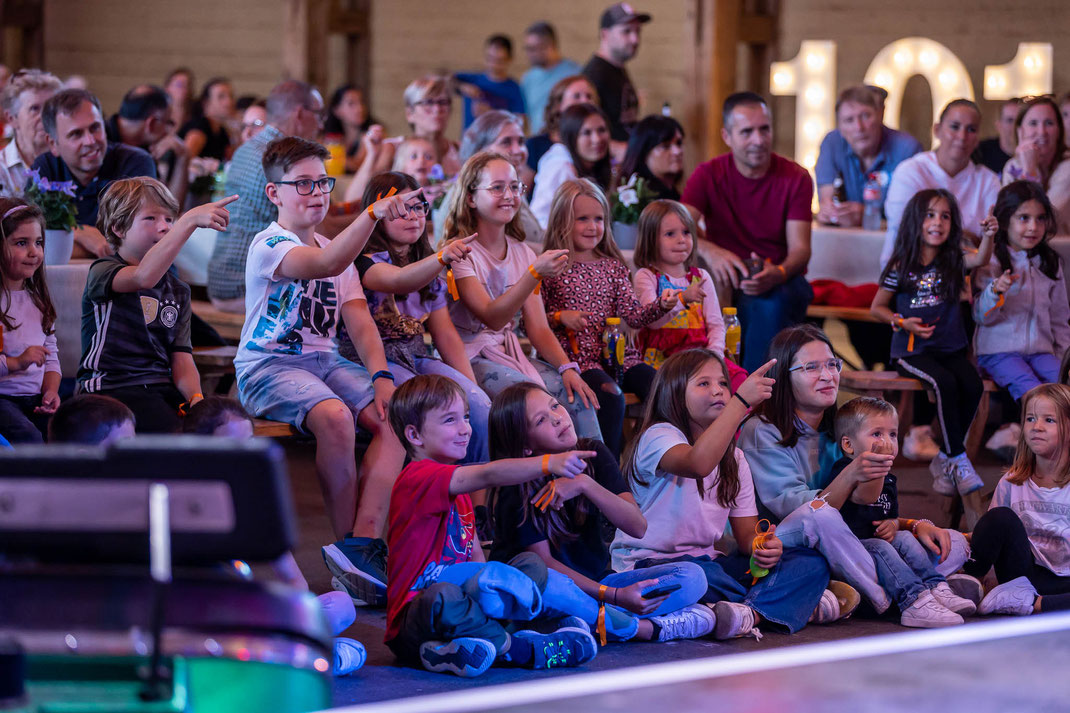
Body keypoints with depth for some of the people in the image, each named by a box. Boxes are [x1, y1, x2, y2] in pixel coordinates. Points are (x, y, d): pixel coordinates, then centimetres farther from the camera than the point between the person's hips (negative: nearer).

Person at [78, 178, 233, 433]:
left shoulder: (178, 290, 20)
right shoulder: (101, 272, -1)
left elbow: (182, 358, 12)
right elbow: (145, 277, -26)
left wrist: (196, 397, -11)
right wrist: (191, 220, -34)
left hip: (162, 387, 6)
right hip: (111, 389, -6)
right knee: (175, 430, -34)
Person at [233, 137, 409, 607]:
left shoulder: (337, 250, 19)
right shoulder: (270, 245, -8)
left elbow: (358, 320, 10)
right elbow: (323, 264, -30)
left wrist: (380, 376, -9)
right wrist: (372, 215, -45)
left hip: (325, 361, 7)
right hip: (269, 365, -7)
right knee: (335, 416, -36)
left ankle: (361, 542, -28)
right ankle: (348, 542, -23)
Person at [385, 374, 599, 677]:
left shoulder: (458, 491, 19)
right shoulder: (417, 477, -15)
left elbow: (475, 555, 18)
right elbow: (488, 474, -31)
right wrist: (549, 463, -40)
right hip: (411, 627, -10)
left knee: (531, 564, 3)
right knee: (443, 598, -42)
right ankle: (518, 647, -23)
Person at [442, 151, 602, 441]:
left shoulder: (522, 252, 11)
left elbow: (538, 327, 6)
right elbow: (492, 318, -22)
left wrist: (567, 367, -12)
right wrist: (535, 274, -34)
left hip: (510, 352, 6)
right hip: (470, 358, -6)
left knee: (575, 392, -20)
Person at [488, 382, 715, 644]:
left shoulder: (593, 455, -2)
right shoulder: (517, 490, -14)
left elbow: (638, 527, -11)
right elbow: (543, 562, -18)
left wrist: (585, 484, -27)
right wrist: (614, 595, -29)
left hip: (596, 580, 4)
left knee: (692, 575, -13)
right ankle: (649, 628, -28)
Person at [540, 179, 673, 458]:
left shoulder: (613, 267, 17)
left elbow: (634, 315, 8)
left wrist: (660, 305, -9)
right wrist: (559, 317, -13)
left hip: (617, 352, 5)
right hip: (577, 357, -5)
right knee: (610, 393, -32)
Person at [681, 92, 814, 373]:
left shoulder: (796, 178, 0)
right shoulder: (707, 175, 1)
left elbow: (800, 247, -8)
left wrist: (778, 274, -33)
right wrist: (710, 251, -37)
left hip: (781, 283, 0)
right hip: (727, 281, 0)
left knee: (773, 303, -36)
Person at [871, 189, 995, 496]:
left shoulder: (954, 261, 4)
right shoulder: (901, 268, -1)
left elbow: (981, 259, -18)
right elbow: (877, 307, 8)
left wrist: (988, 237, -38)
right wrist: (903, 322, -10)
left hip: (951, 349, 3)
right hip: (912, 351, -3)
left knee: (973, 384, -24)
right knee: (945, 382, -31)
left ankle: (944, 460, -7)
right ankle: (959, 461, -23)